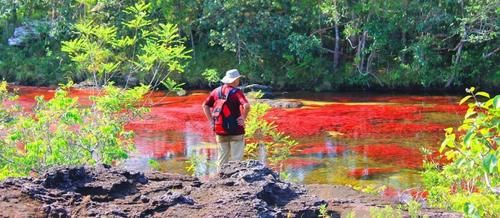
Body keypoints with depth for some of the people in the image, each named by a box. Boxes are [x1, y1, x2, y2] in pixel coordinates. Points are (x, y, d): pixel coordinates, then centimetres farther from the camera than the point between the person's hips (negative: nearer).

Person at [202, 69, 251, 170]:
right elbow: (246, 106, -28)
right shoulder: (236, 92, -13)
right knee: (236, 158, 1)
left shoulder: (216, 91, 5)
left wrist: (211, 121, 8)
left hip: (220, 131, 5)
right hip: (235, 131, -5)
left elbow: (205, 106, 10)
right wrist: (243, 118, -13)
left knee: (222, 158, 14)